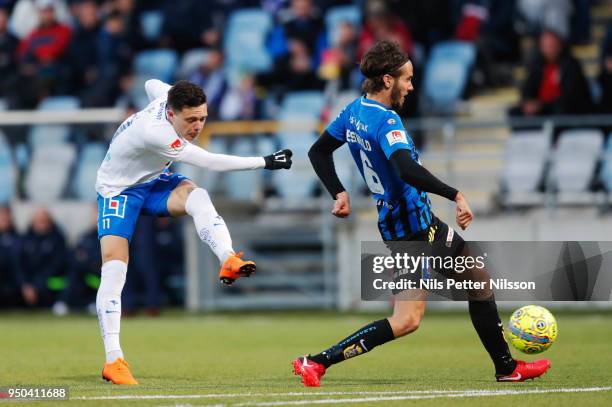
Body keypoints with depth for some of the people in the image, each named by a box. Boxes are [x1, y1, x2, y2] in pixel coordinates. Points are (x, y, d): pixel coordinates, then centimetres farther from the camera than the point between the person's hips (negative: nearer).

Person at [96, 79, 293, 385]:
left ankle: (228, 261, -53)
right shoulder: (154, 132, -37)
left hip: (154, 180, 6)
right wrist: (265, 162, -35)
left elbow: (152, 84, 14)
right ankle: (113, 360, -23)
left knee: (197, 196, -29)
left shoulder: (167, 98, -14)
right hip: (118, 190, -6)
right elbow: (211, 163, -37)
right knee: (114, 266, -22)